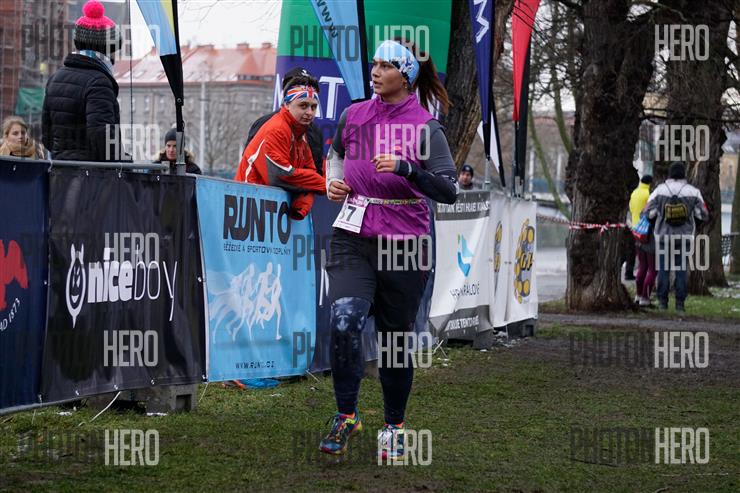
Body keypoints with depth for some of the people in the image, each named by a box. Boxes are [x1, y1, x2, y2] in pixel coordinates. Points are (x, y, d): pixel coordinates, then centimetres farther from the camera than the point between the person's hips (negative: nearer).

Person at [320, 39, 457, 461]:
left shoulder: (425, 127, -6)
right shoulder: (354, 116, 6)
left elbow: (449, 190, -12)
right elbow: (337, 152, 27)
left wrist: (406, 168, -24)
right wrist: (334, 181, 7)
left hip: (404, 243, -2)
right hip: (354, 237, 2)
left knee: (396, 337, 7)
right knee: (344, 322, -19)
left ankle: (395, 427, 25)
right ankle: (347, 415, -3)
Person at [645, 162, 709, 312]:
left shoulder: (660, 190, -9)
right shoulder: (693, 192, -7)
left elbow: (649, 212, -8)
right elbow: (703, 215, -4)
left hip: (664, 236, 0)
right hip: (684, 237, 0)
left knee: (663, 269, 9)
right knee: (681, 270, 7)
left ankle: (663, 301, 6)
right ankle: (680, 303, 4)